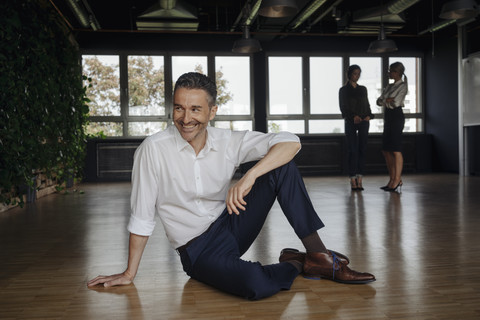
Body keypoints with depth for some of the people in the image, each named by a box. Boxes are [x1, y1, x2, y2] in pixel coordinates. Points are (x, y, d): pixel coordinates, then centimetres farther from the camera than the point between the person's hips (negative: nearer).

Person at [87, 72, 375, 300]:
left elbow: (290, 142, -16)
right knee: (256, 286, -36)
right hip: (199, 251, -4)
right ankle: (296, 264, -2)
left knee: (282, 166, -16)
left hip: (232, 226, 4)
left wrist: (250, 177, -32)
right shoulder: (154, 149, -15)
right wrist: (129, 274, -4)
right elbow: (142, 218, -10)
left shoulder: (228, 142, -8)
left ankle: (319, 254, -12)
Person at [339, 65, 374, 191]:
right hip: (350, 122, -3)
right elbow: (343, 107, -2)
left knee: (362, 149, -3)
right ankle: (353, 179, -4)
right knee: (353, 150, -6)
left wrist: (369, 116, -4)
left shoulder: (363, 89, 17)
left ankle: (359, 178, -2)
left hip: (364, 122, 4)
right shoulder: (343, 90, 6)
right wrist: (353, 116, -17)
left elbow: (367, 105, 17)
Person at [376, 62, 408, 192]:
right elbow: (379, 101, 10)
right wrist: (387, 100, -10)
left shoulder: (403, 86, -4)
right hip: (388, 117, 8)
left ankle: (397, 180, -8)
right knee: (386, 150, 7)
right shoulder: (389, 86, 19)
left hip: (397, 116, -8)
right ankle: (392, 179, 13)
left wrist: (385, 101, 1)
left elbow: (396, 103, -15)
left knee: (396, 150, -10)